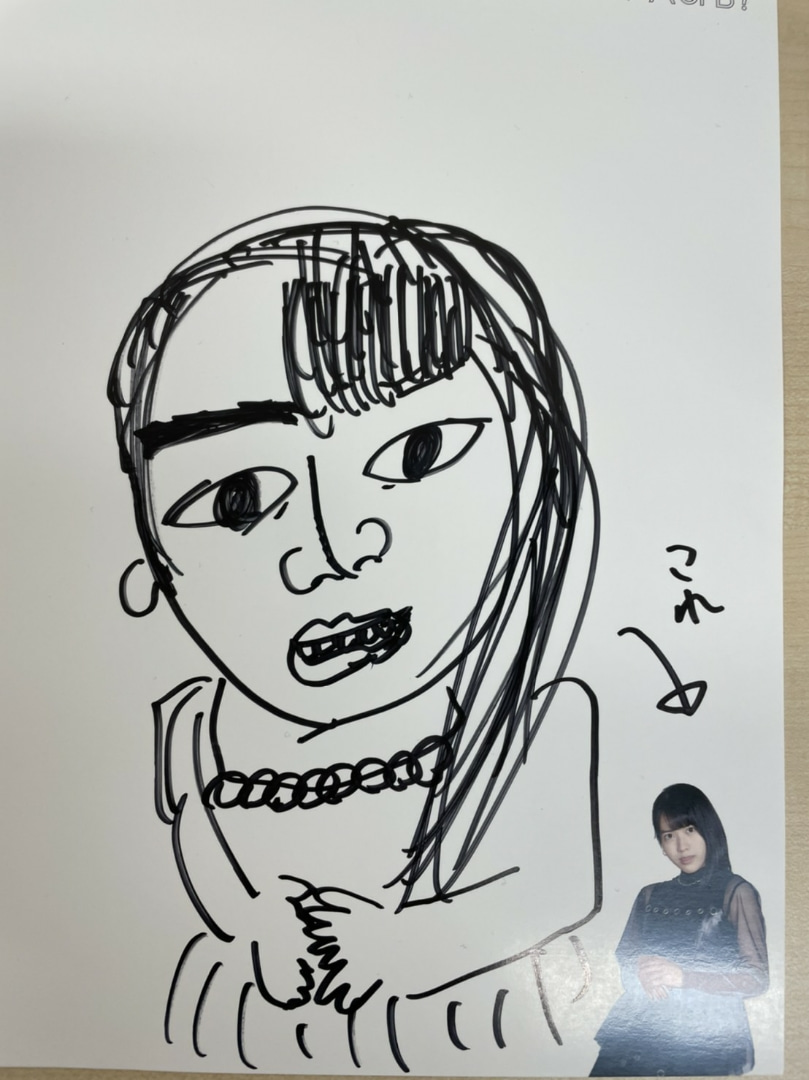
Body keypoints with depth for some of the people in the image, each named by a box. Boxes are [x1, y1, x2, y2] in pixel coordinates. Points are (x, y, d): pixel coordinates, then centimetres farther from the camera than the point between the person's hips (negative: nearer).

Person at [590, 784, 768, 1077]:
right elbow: (622, 959, 16)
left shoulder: (735, 891, 6)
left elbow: (757, 978, 1)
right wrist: (641, 970, -7)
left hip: (708, 1031, -2)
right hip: (642, 1025, 2)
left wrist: (685, 977, -12)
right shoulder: (650, 895, 20)